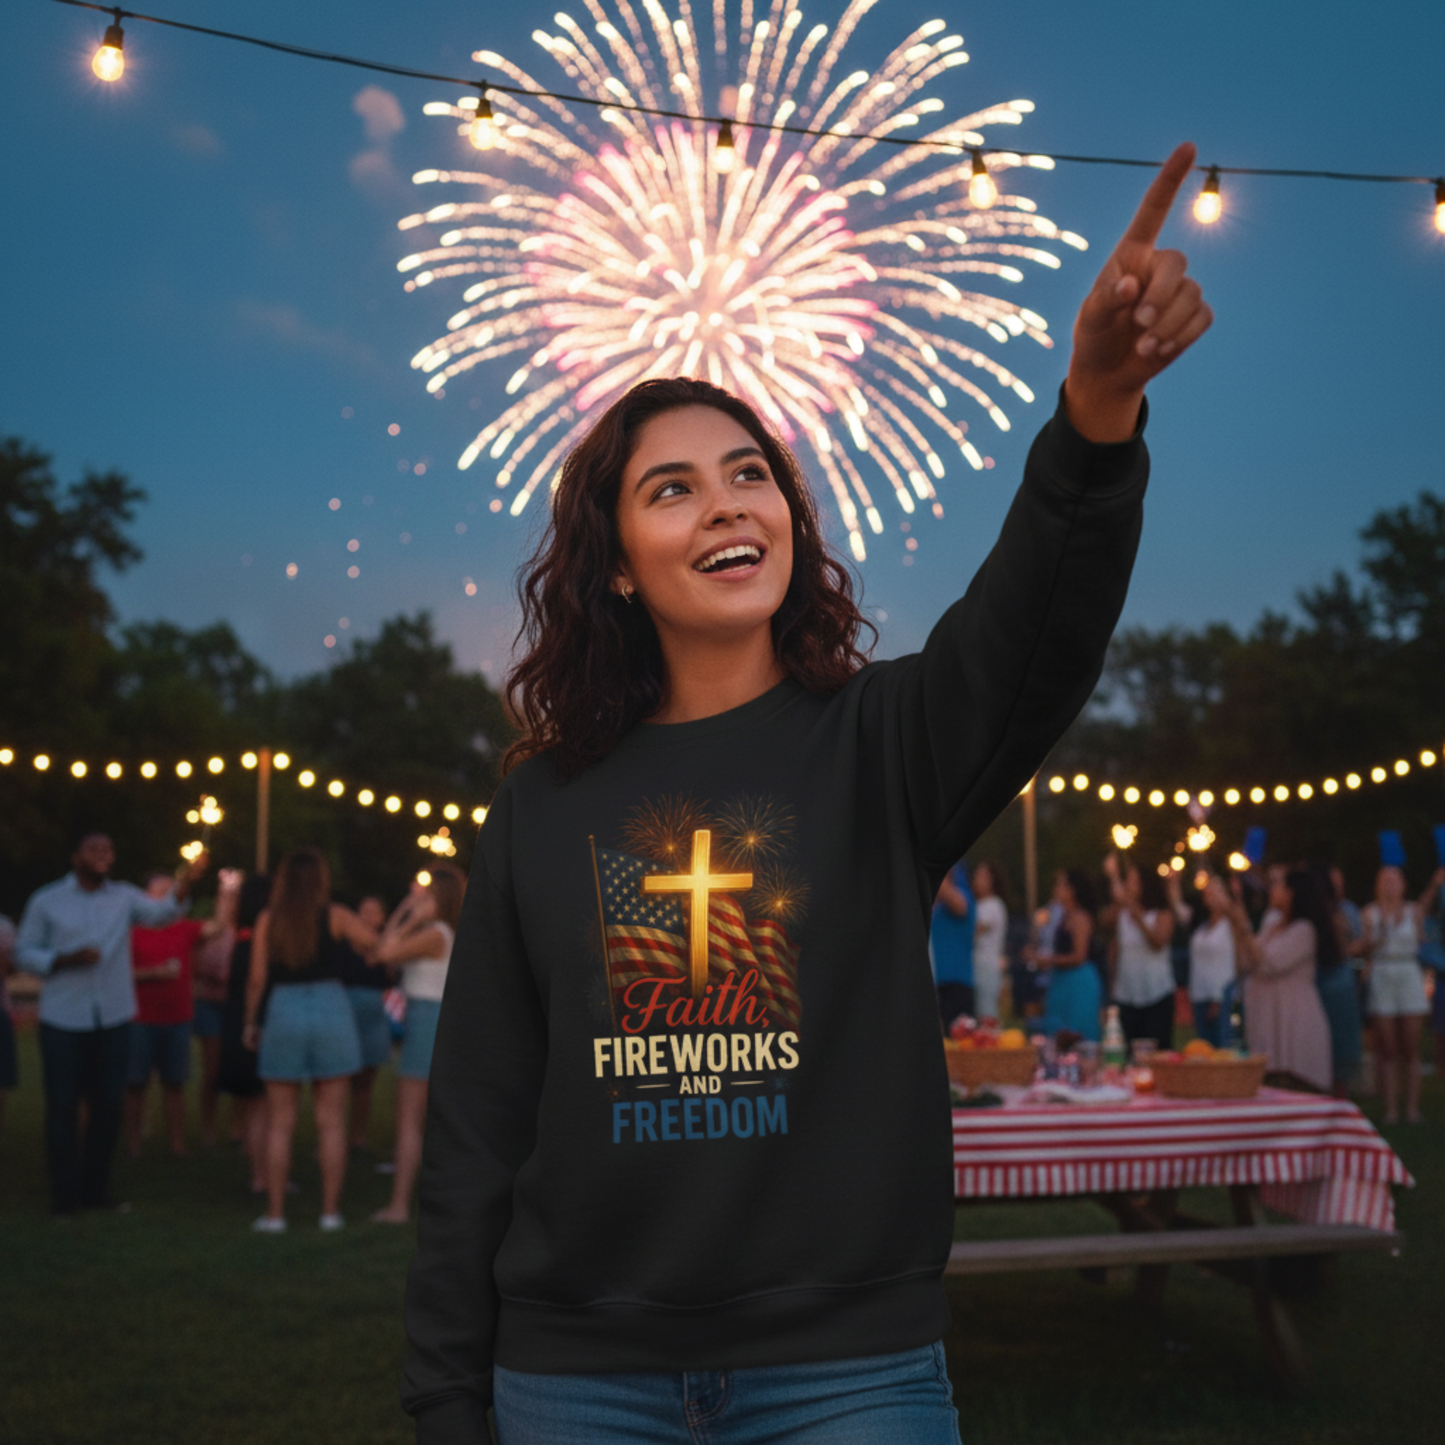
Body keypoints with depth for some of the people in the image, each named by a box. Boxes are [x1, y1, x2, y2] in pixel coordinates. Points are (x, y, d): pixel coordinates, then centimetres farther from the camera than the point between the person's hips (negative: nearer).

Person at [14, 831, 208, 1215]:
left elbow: (162, 913, -13)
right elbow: (24, 952, 0)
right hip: (64, 1021, -3)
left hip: (113, 1020, 3)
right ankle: (63, 1194, 10)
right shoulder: (46, 902, -1)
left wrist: (185, 882, -33)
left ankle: (95, 1189, 22)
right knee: (62, 1107, 0)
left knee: (108, 1105, 8)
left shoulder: (124, 897, 4)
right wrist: (65, 960, -17)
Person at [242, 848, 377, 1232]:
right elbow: (374, 945, -11)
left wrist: (250, 1022, 9)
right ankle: (330, 1211, 7)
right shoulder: (336, 916, -3)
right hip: (331, 1009, 0)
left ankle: (275, 1213, 7)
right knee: (331, 1121, 6)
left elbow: (257, 977, -2)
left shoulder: (268, 919, 0)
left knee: (280, 1124, 7)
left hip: (284, 1013, 1)